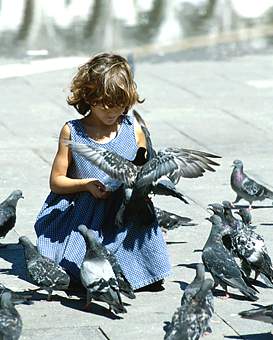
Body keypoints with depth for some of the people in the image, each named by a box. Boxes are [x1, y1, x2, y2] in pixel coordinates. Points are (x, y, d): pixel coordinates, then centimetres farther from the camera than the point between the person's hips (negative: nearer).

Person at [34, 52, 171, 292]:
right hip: (81, 216, -1)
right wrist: (86, 184, -14)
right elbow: (56, 181, 4)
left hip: (126, 213, 2)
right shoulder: (72, 132, 1)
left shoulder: (134, 130, 5)